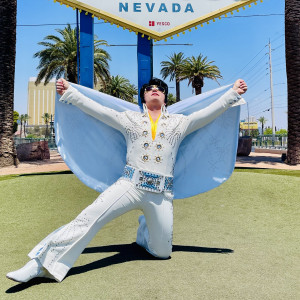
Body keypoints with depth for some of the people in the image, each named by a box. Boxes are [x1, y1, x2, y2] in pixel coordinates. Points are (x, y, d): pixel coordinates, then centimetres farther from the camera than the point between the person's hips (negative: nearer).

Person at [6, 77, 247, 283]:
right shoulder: (130, 119, 14)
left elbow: (209, 112, 9)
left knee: (162, 252, 8)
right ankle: (41, 263, -8)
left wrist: (234, 93, 5)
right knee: (88, 219, -18)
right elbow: (96, 109, 10)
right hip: (129, 185, -1)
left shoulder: (179, 122, 15)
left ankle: (145, 229, 40)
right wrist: (69, 92, 7)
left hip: (161, 194, 1)